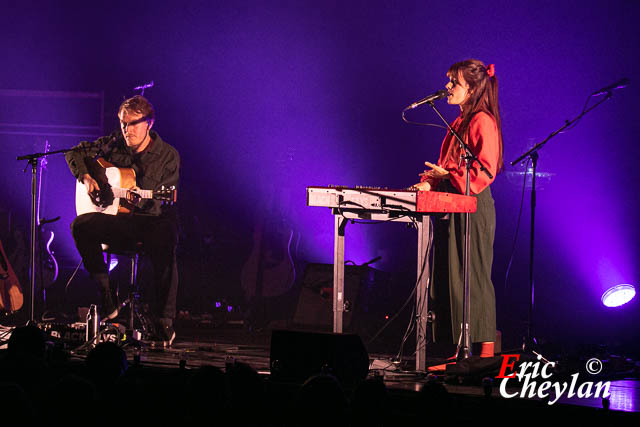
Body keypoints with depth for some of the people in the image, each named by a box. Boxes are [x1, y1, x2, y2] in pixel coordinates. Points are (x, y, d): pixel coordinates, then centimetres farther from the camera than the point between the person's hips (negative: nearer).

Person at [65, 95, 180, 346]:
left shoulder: (168, 156, -5)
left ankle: (164, 323, -28)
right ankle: (106, 295, -17)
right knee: (81, 226, -25)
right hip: (119, 220, 4)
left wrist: (143, 200, -31)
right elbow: (76, 153, 18)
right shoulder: (114, 145, 5)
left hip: (153, 221, -4)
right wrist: (86, 177, -1)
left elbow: (163, 204, -10)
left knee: (164, 248, -37)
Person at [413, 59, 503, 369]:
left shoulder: (482, 121, -10)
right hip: (451, 208, 10)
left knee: (472, 280, -8)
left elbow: (484, 171, -18)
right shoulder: (459, 123, 19)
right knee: (449, 281, 8)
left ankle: (484, 358, -4)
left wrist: (448, 175, -18)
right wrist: (429, 182, 7)